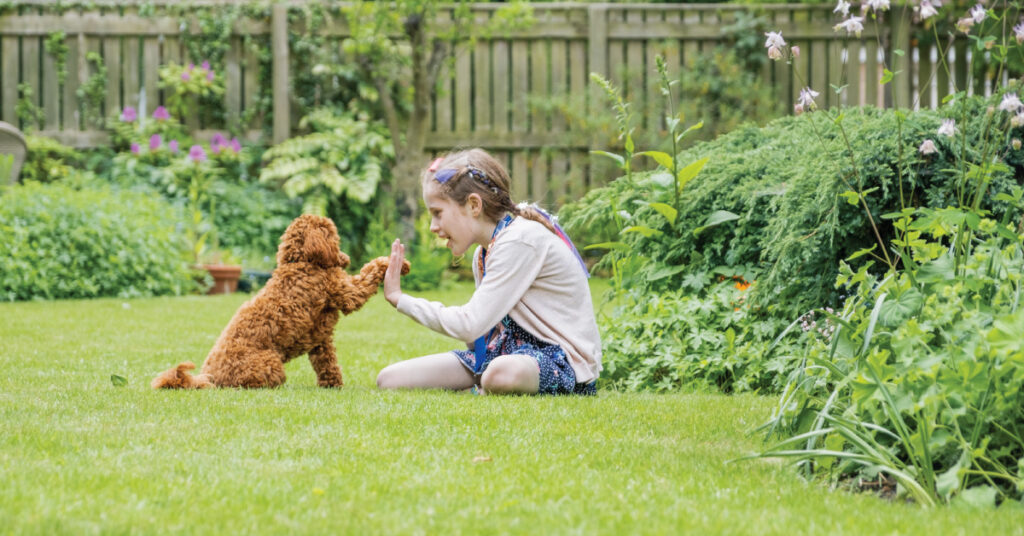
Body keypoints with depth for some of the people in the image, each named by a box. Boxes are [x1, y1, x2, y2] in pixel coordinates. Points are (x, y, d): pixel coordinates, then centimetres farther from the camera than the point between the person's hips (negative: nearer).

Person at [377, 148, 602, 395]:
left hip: (561, 359, -9)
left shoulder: (519, 241, -18)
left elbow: (469, 326, -20)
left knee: (502, 374, -45)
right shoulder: (483, 254, 14)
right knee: (389, 379, -2)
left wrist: (401, 299, -10)